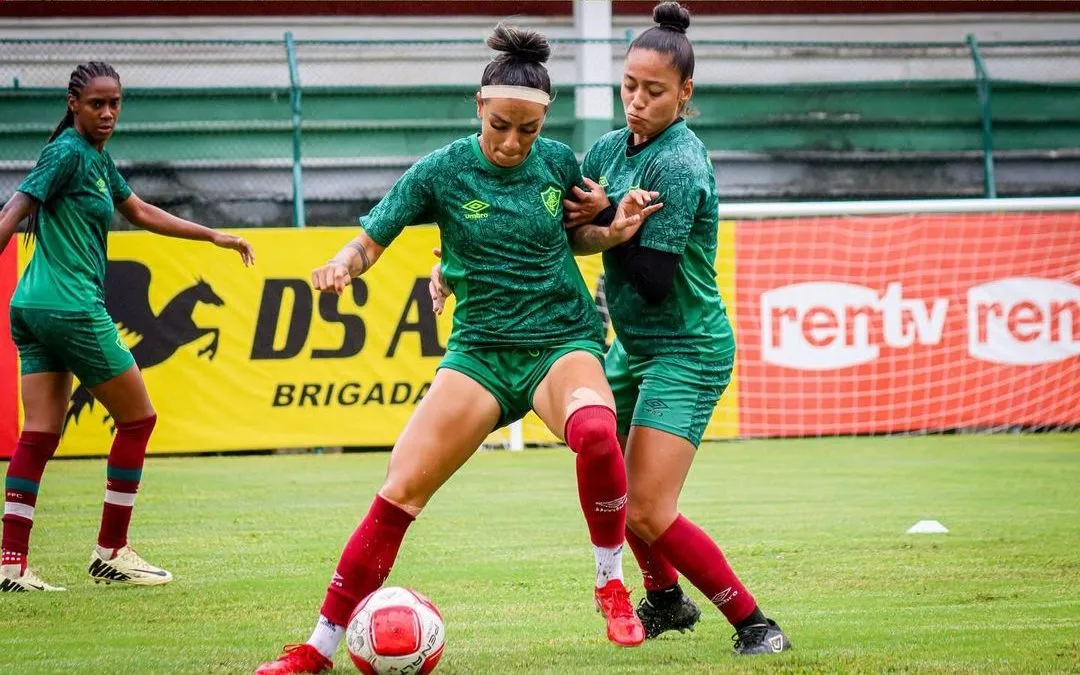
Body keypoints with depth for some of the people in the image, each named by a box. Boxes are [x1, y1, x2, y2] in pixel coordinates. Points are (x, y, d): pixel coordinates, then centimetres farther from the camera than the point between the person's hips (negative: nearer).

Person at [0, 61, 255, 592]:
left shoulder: (98, 157, 16)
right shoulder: (68, 153, -12)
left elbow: (140, 212, 28)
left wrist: (213, 236, 29)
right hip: (71, 306, -9)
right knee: (138, 418, 4)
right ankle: (111, 553, 9)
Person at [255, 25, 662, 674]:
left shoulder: (560, 162, -2)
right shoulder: (442, 170, -7)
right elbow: (370, 241, -4)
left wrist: (616, 229, -5)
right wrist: (343, 263, -26)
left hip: (563, 342, 0)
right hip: (481, 348, 0)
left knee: (595, 432, -35)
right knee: (402, 488, -11)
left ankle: (612, 586, -14)